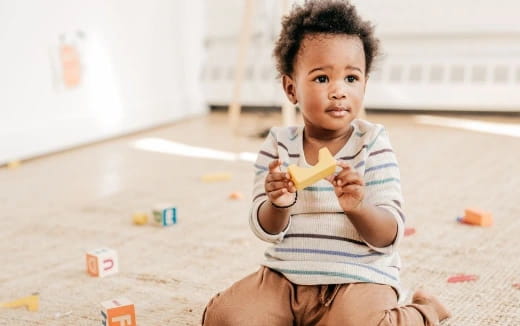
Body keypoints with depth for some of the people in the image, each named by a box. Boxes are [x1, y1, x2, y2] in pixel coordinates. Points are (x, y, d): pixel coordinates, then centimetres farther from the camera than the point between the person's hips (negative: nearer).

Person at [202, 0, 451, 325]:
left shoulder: (373, 144, -7)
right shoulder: (278, 145, 1)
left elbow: (390, 236, -11)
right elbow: (267, 230, -1)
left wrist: (358, 207, -32)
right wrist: (277, 204, -25)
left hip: (358, 279, -3)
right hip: (285, 277, 3)